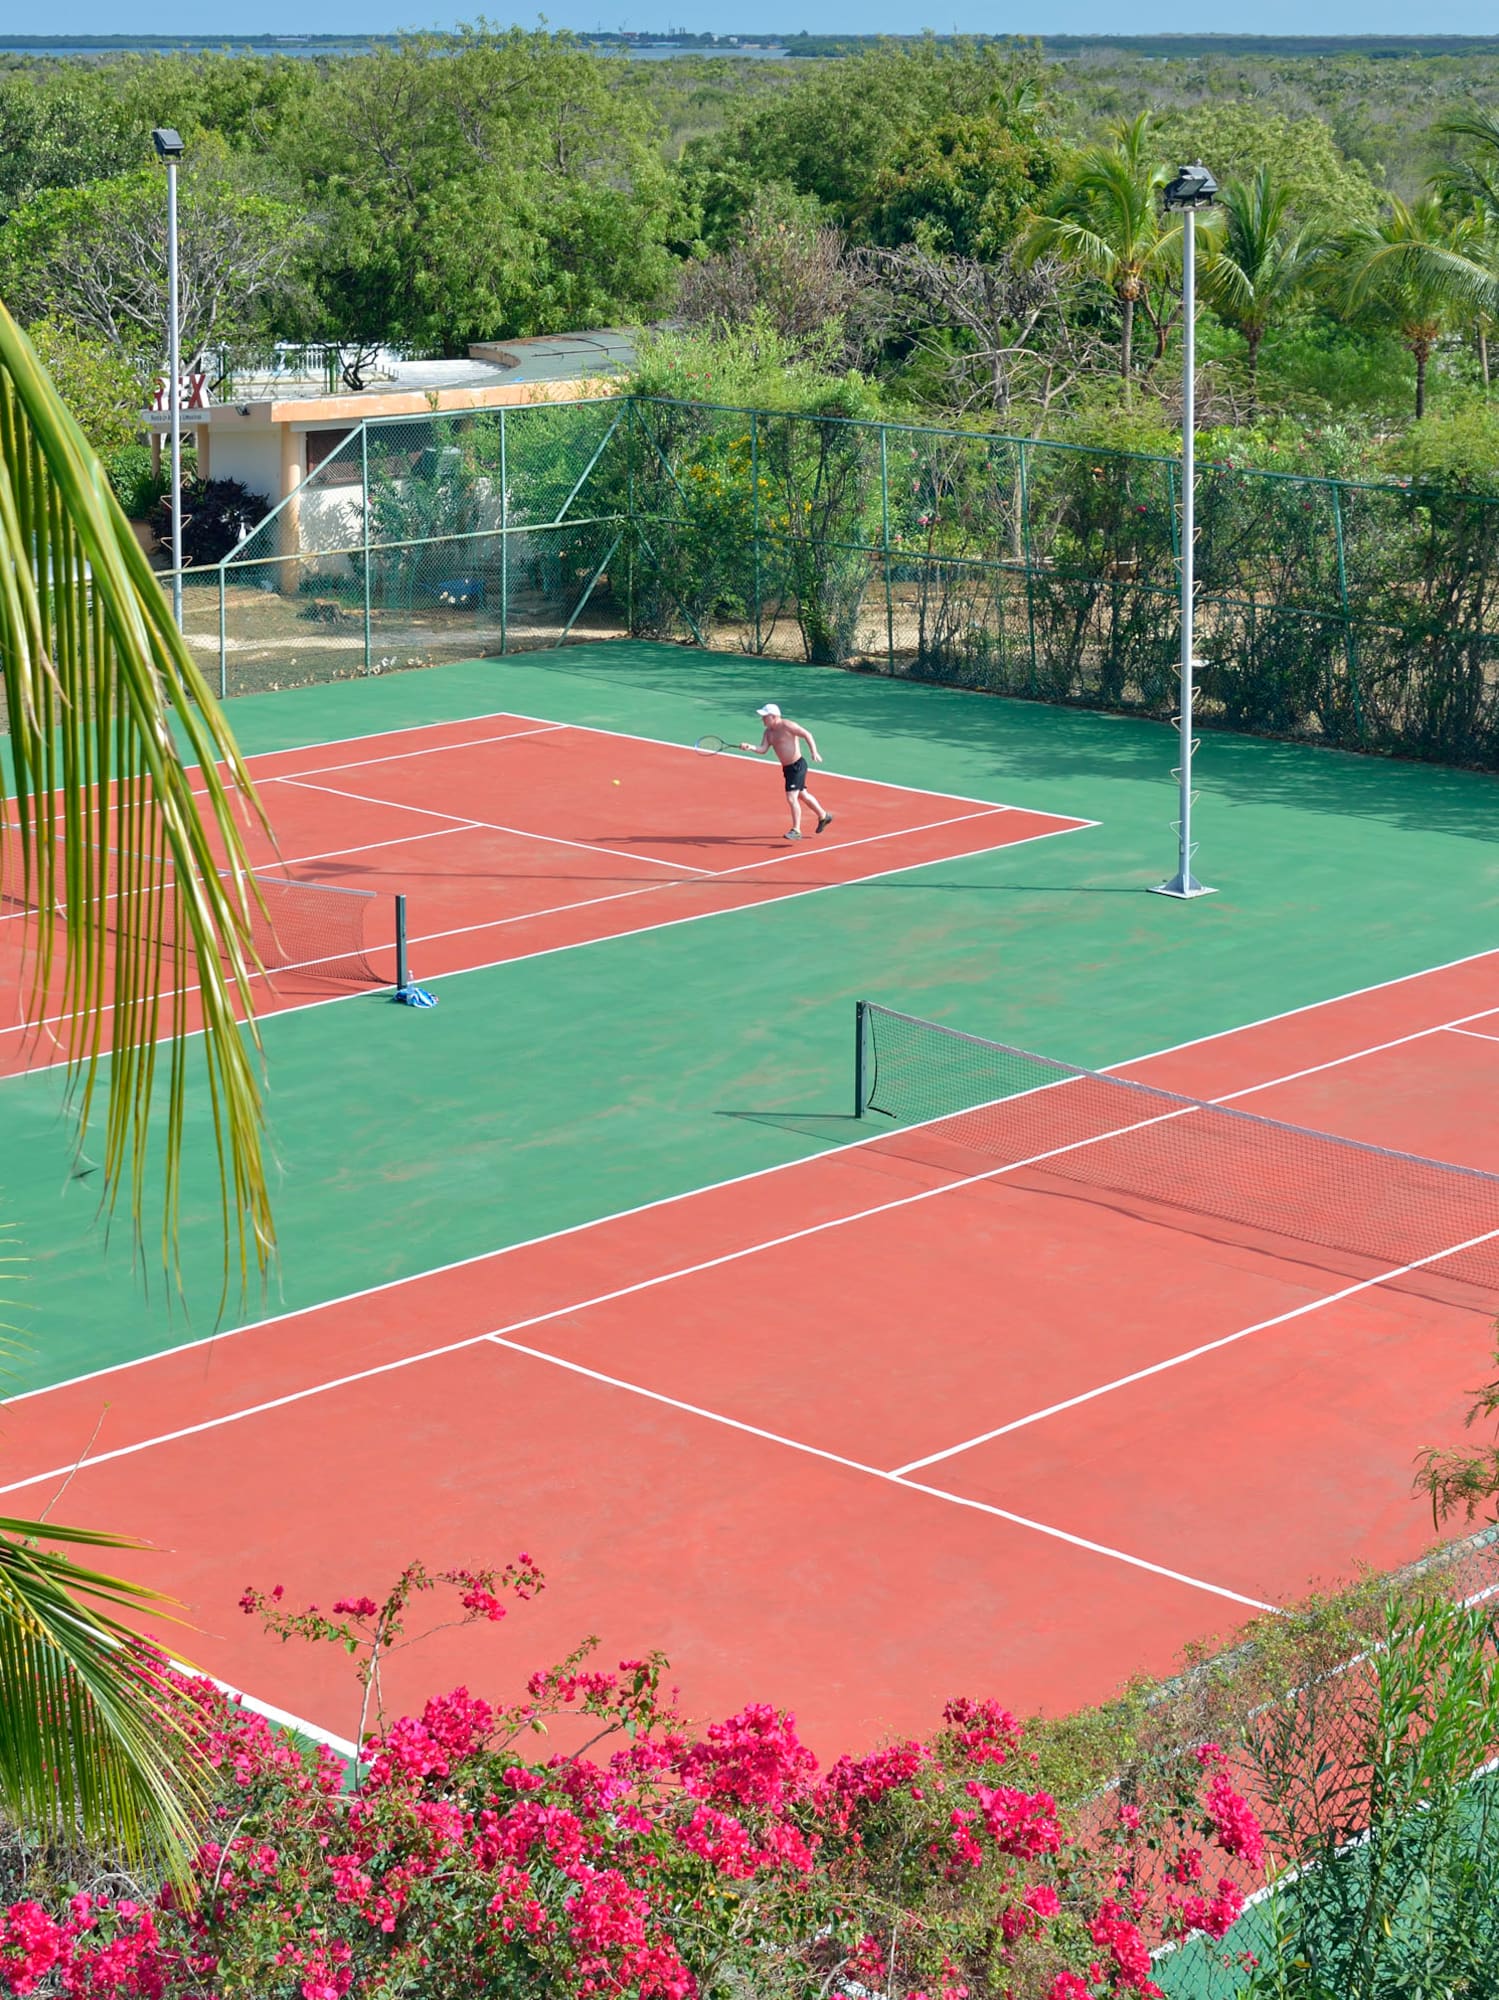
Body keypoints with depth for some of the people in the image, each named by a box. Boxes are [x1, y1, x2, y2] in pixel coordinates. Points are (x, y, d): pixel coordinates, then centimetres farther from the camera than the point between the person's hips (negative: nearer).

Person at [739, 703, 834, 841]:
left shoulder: (787, 726, -18)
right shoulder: (768, 732, 6)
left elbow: (807, 734, -15)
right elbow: (762, 749, -4)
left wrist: (814, 752, -23)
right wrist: (749, 747, -23)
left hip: (797, 766, -10)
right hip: (787, 768, 10)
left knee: (791, 798, -14)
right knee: (802, 795, 23)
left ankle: (796, 831, -7)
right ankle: (823, 817, 42)